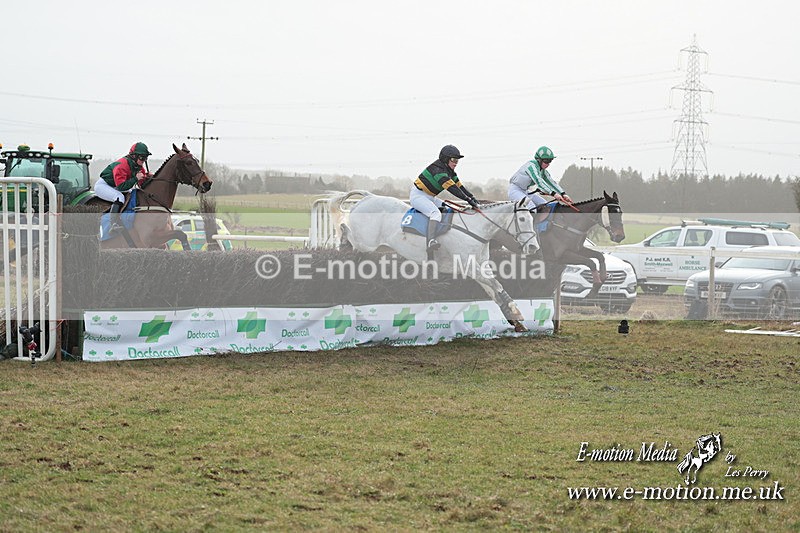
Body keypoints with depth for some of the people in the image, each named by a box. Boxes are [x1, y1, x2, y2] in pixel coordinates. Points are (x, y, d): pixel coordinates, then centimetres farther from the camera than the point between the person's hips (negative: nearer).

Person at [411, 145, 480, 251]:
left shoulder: (449, 171, 10)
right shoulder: (437, 169, -23)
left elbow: (459, 185, 8)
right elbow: (451, 187, -31)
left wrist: (472, 197, -5)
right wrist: (467, 199, -33)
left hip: (430, 197, 11)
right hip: (418, 195, -11)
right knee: (436, 213, -31)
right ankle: (431, 241, -47)